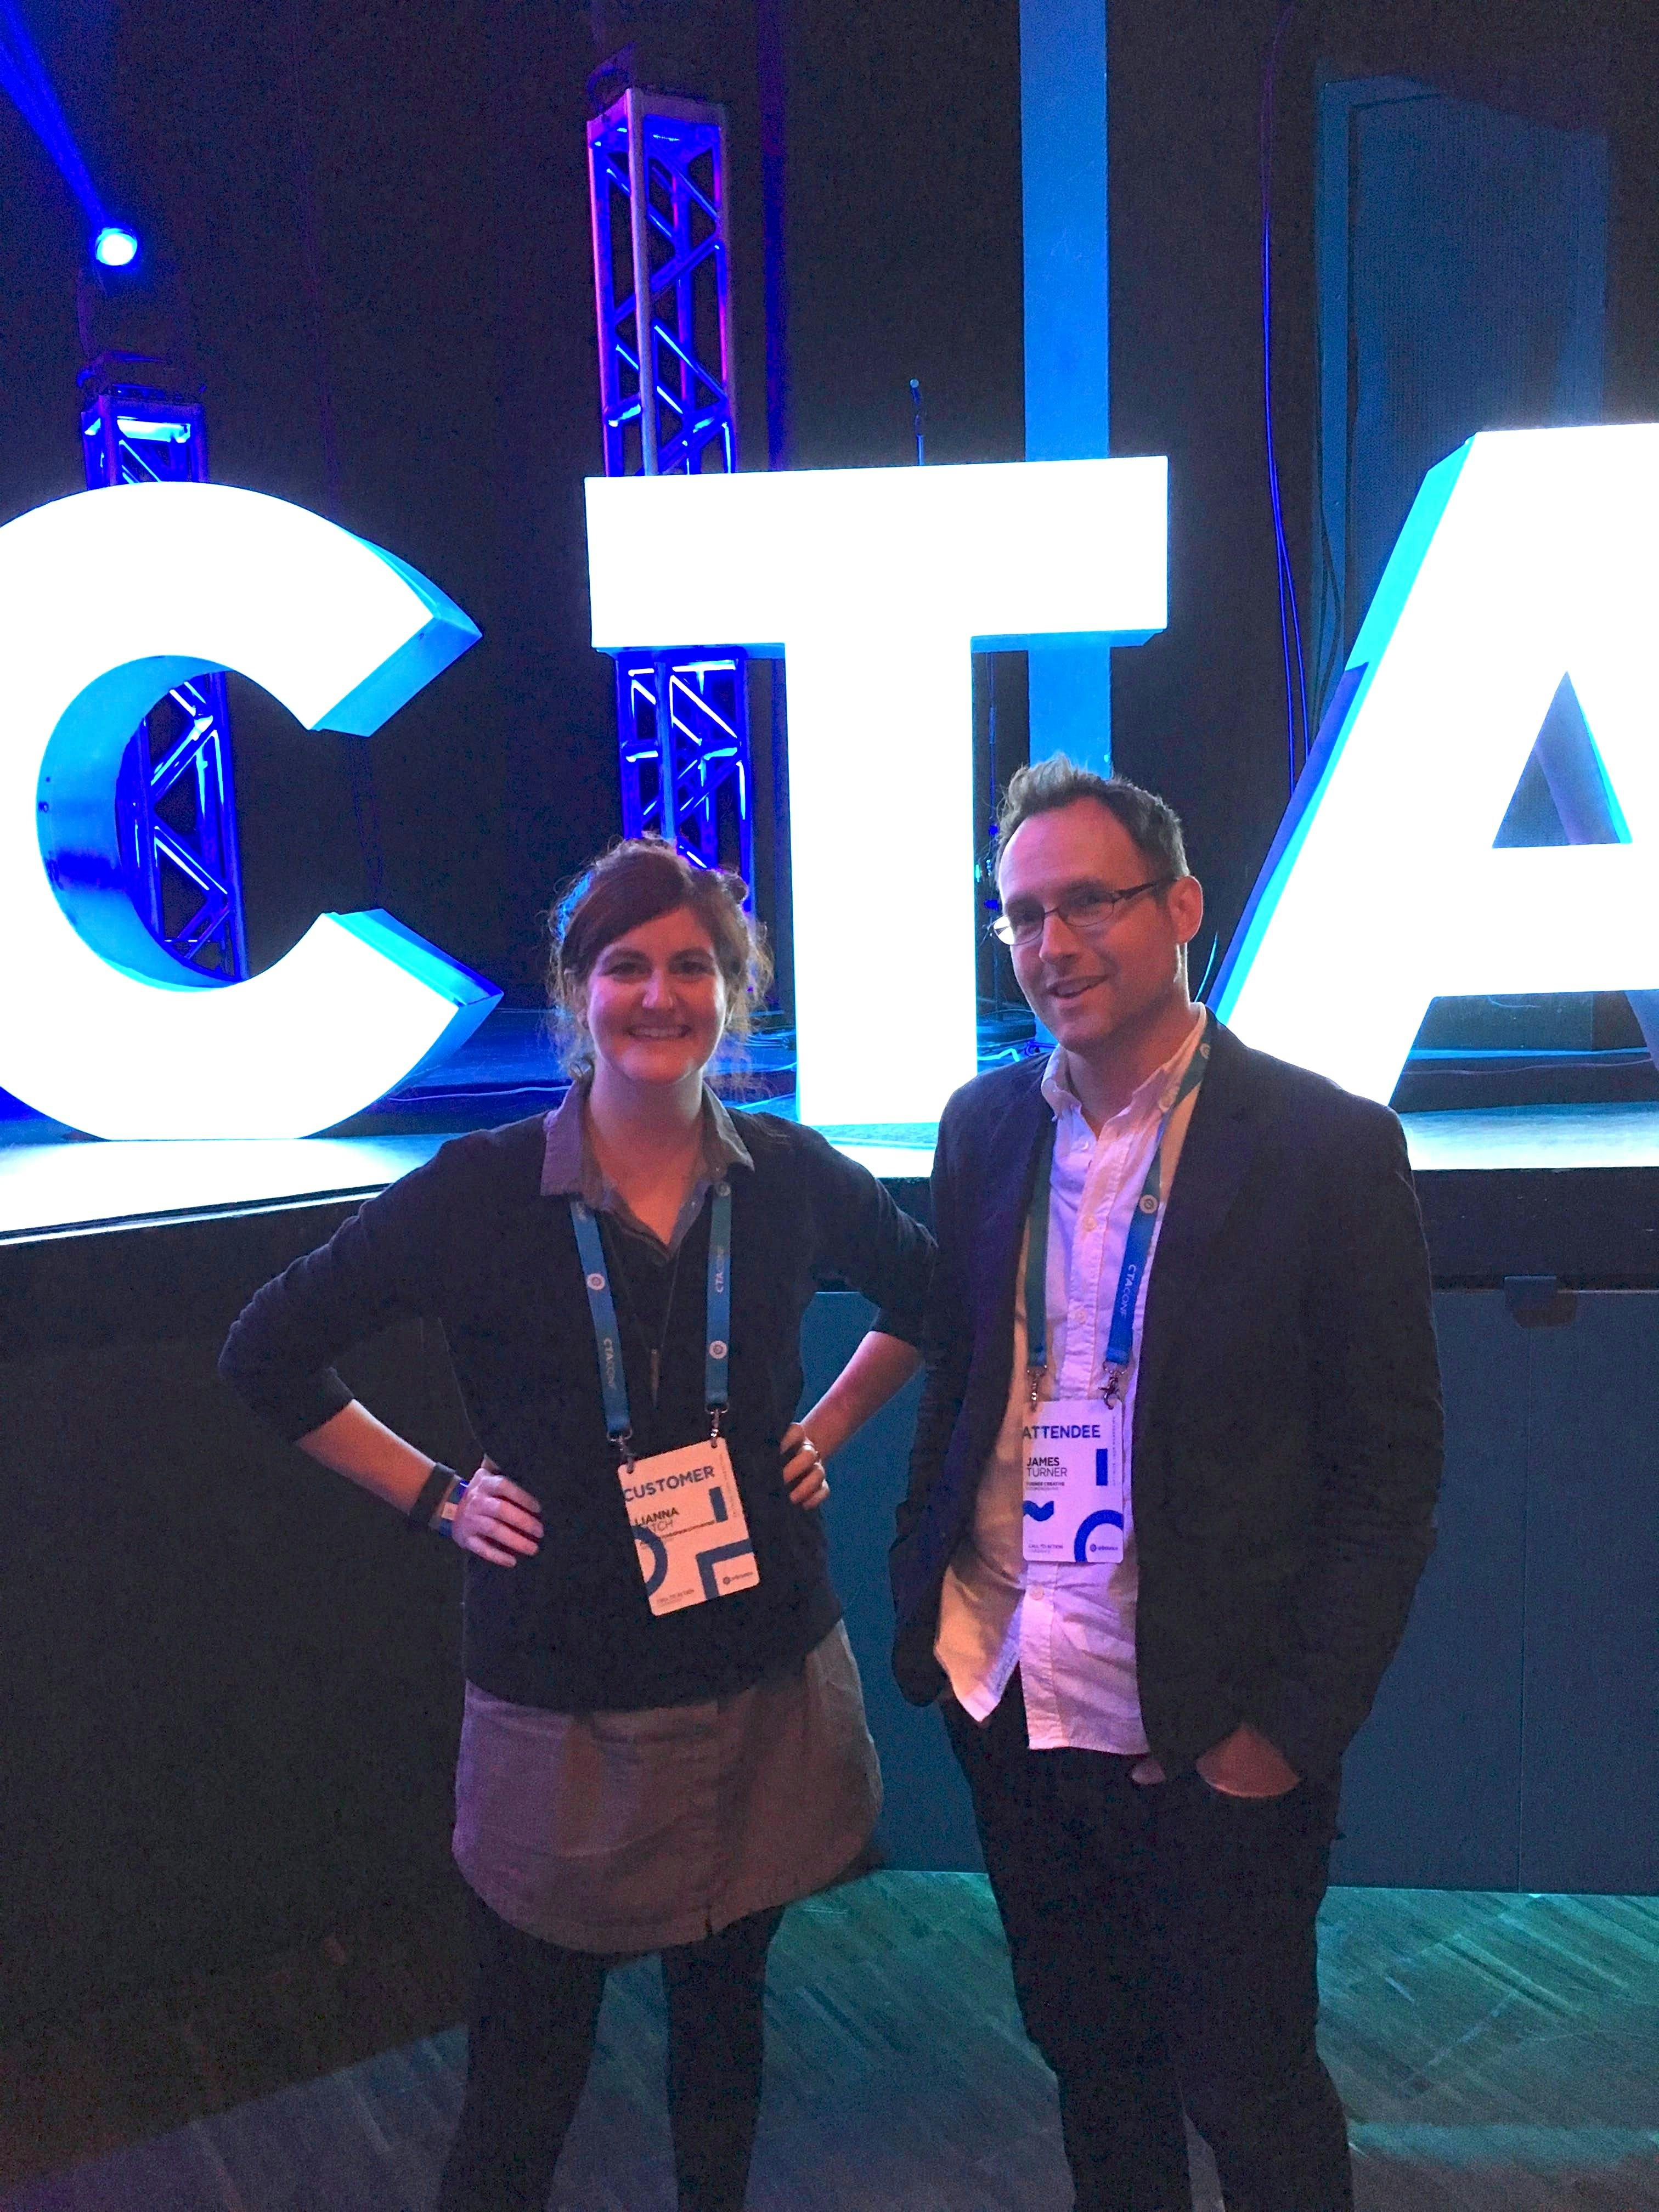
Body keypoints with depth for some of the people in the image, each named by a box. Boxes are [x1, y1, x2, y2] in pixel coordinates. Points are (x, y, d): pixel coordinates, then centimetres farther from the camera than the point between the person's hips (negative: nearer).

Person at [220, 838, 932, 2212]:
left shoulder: (790, 1177, -5)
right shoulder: (480, 1192, -12)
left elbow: (926, 1294, 15)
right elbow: (270, 1353, -1)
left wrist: (829, 1431, 5)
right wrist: (435, 1496, -5)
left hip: (767, 1687, 3)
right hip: (565, 1713, -2)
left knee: (723, 2016, 20)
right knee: (527, 2073, 10)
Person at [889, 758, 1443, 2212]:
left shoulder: (1328, 1146, -13)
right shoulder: (985, 1127, 1)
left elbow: (1390, 1476, -10)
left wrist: (1293, 1724, -12)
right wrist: (924, 1609, 5)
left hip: (1210, 1736, -4)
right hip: (1005, 1704, 4)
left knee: (1247, 2095, 16)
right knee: (1087, 2058, 23)